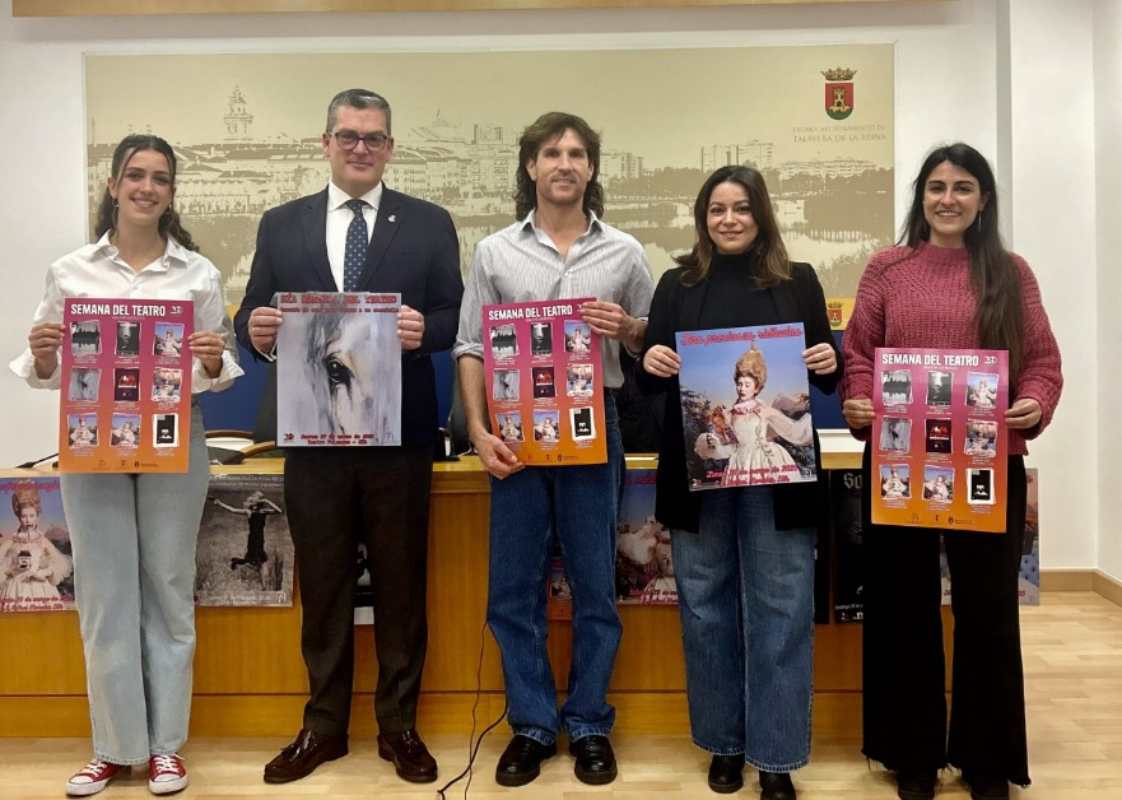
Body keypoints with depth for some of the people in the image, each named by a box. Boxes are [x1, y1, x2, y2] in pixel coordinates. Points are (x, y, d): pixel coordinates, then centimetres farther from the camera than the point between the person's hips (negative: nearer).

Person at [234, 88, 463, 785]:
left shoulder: (429, 224, 4)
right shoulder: (282, 225, 9)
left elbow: (456, 317, -1)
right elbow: (254, 316, 6)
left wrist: (425, 329, -22)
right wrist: (255, 329, -17)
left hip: (399, 432, -1)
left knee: (401, 581, 8)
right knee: (321, 582, 12)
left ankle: (399, 725, 24)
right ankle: (324, 724, 28)